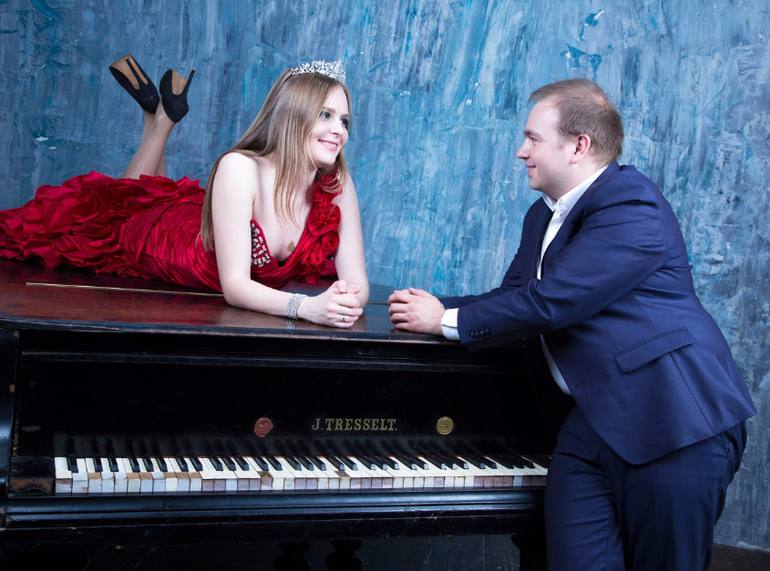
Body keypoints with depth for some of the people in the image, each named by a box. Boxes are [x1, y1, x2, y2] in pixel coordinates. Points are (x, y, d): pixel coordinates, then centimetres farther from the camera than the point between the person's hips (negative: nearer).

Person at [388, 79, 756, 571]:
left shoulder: (632, 207, -15)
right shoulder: (543, 216, 17)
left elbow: (548, 303, -21)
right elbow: (513, 295, 17)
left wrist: (448, 321, -10)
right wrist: (437, 307, 0)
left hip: (674, 420, -8)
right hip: (593, 417, 8)